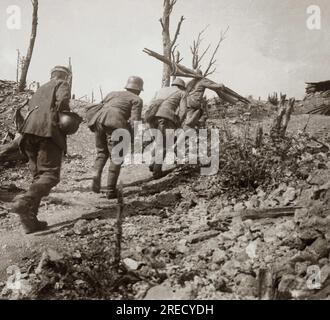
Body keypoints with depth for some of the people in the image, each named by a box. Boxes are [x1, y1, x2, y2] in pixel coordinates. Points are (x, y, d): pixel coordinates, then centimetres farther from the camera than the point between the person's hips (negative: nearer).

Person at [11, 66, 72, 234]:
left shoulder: (39, 90, 34)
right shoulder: (62, 84, 13)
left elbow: (30, 108, 23)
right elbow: (63, 100, -9)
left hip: (29, 132, 7)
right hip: (49, 131, -7)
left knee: (39, 177, 9)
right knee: (50, 175, -9)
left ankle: (30, 220, 0)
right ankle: (25, 201, -34)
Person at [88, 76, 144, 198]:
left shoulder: (112, 93, 34)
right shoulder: (137, 100, 17)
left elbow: (100, 109, 27)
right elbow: (135, 120, 3)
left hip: (99, 120, 5)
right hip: (115, 123, -5)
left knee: (102, 152, 23)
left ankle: (96, 174, -2)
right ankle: (111, 190, 3)